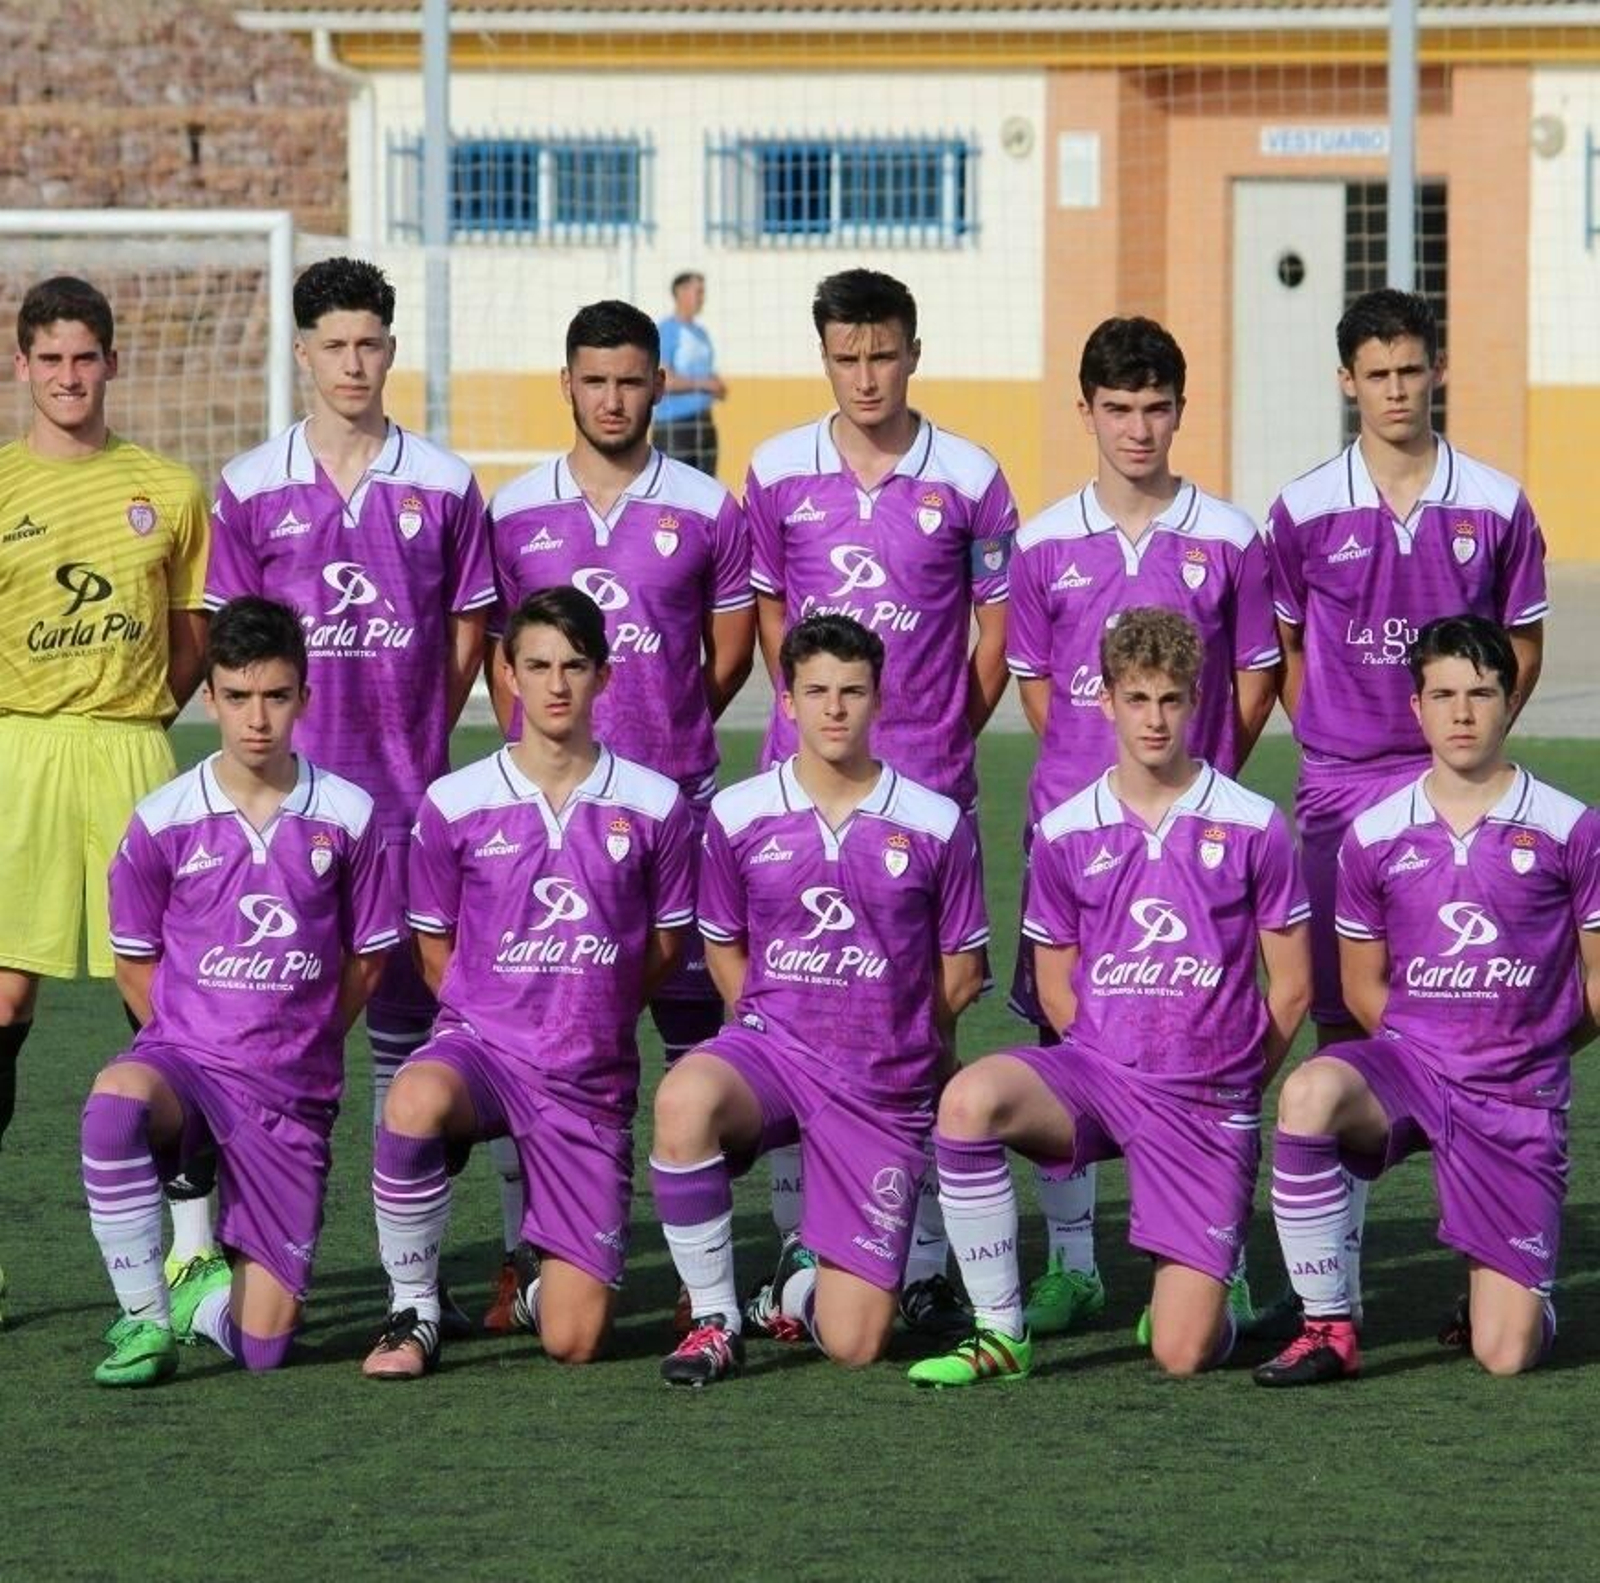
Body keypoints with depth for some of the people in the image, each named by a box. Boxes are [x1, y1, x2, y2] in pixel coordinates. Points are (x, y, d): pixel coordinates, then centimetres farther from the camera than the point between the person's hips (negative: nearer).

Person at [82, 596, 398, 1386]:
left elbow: (367, 957, 10)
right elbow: (134, 960, 9)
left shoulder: (346, 817, -2)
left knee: (261, 1343, -6)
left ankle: (207, 1286, 32)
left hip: (294, 1095, 1)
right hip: (186, 1057, -1)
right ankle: (145, 1319, -23)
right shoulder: (163, 821, -3)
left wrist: (301, 1043, 6)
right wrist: (190, 1043, 0)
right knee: (117, 1100, -41)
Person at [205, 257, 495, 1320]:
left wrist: (413, 740, 2)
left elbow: (468, 632, 9)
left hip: (406, 793, 0)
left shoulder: (442, 485, 4)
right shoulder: (252, 488, 4)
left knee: (406, 997, 3)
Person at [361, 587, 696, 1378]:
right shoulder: (454, 804, -2)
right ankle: (412, 1307, -18)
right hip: (481, 1043, -1)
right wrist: (507, 1016, 0)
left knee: (573, 1338, -8)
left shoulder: (652, 806, 0)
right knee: (415, 1101, -40)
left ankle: (538, 1263, 30)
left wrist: (587, 1016, 8)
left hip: (592, 1082, 1)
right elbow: (435, 950, 9)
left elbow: (665, 947, 12)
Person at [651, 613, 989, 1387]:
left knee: (854, 1343, -8)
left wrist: (887, 1042, 7)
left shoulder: (934, 825, -3)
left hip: (883, 1091, 0)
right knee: (685, 1097, -39)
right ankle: (714, 1317, -19)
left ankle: (806, 1276, 32)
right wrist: (777, 1030, 2)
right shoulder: (738, 815, -1)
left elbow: (962, 971, 7)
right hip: (772, 1052, 0)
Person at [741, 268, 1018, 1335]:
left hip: (928, 792, -2)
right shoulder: (779, 474, 5)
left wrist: (945, 737, 6)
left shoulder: (968, 479, 1)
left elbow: (999, 628, 8)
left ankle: (925, 1261, 2)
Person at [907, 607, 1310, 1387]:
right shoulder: (1065, 833, 3)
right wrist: (1115, 1070, 3)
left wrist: (1228, 1081, 6)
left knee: (1183, 1352, -12)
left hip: (1209, 1107, -2)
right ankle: (999, 1332, -18)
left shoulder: (1252, 827, -3)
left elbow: (1290, 990, 4)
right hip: (1096, 1070, 2)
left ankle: (1211, 1286, 28)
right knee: (969, 1100, -32)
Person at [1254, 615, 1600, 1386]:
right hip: (1408, 1063, 1)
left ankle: (1510, 1287, 31)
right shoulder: (1374, 835, 1)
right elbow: (1364, 987, 11)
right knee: (1312, 1091, -36)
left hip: (1517, 1101, -1)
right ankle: (1328, 1328, -23)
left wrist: (1534, 1044, 8)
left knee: (1505, 1353, -9)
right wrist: (1428, 1046, -1)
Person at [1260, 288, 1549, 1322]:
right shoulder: (1305, 510, 2)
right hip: (1340, 788, 1)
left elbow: (1524, 646, 11)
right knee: (1343, 1019, 3)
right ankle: (1335, 1264, 9)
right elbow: (1281, 648, 12)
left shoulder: (1495, 505, 2)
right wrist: (1330, 735, 2)